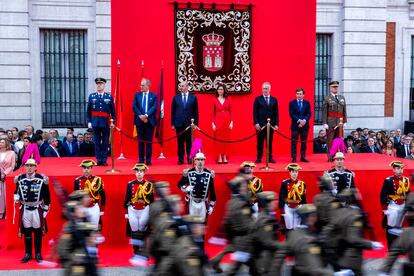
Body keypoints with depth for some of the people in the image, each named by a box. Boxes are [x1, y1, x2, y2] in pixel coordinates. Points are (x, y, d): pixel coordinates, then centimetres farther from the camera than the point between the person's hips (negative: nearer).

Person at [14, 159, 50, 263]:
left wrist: (46, 209, 2)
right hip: (25, 209, 2)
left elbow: (46, 195, 0)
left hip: (37, 209, -2)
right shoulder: (19, 179, 0)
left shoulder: (42, 179, -6)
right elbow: (16, 191, 15)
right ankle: (27, 254, 21)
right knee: (26, 232, 9)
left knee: (38, 232, 6)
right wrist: (16, 197, -7)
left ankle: (38, 254, 17)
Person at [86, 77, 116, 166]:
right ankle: (99, 160, 10)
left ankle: (104, 160, 9)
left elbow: (113, 111, 6)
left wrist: (113, 122, 0)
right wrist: (89, 121, 4)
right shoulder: (91, 96, 7)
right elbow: (89, 111, 10)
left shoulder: (109, 96, 4)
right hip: (95, 122, 1)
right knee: (97, 142, 4)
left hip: (106, 122, -1)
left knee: (105, 142, 3)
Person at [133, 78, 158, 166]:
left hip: (150, 121, -1)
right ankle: (141, 160, 11)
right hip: (139, 121, 1)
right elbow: (134, 106, 1)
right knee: (140, 141, 5)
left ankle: (148, 160, 6)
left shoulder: (153, 96, 4)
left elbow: (154, 107, -7)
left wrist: (146, 115, -19)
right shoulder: (137, 95, 9)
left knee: (149, 141, 1)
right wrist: (140, 116, -13)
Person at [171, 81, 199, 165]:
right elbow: (173, 111, 7)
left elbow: (196, 112, 5)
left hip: (189, 123, -1)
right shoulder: (175, 98, 8)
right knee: (180, 142, 3)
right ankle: (180, 159, 9)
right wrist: (173, 124, 2)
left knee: (189, 142, 2)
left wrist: (195, 123, -2)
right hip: (179, 124, 1)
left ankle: (189, 159, 9)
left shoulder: (193, 98, 5)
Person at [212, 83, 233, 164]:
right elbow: (213, 113, 5)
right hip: (218, 121, 0)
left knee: (226, 139, 2)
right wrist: (213, 123, -3)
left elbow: (231, 111, 5)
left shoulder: (228, 99, 4)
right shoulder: (215, 100, 4)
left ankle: (225, 157, 8)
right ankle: (219, 157, 5)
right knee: (218, 139, 0)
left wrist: (231, 122, -3)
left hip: (227, 121, 1)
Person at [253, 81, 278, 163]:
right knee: (260, 142, 3)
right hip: (260, 124, -2)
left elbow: (276, 113, 7)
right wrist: (256, 123, -11)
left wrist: (276, 124, 0)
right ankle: (259, 157, 9)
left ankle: (270, 157, 13)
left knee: (270, 142, 6)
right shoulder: (258, 99, 2)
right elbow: (255, 112, -2)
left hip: (271, 124, 2)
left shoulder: (274, 100, 9)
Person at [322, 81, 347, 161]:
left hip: (340, 122, 5)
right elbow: (324, 112, -6)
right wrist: (324, 123, -12)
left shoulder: (342, 98, 13)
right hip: (330, 122, -4)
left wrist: (345, 121, 8)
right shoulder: (327, 98, -2)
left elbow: (344, 111, 13)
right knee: (330, 140, -1)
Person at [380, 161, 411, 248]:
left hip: (403, 206, 6)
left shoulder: (406, 180, 6)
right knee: (390, 228, 0)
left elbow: (408, 194, 16)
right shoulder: (389, 181, -13)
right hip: (392, 207, -6)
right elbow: (382, 196, -13)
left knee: (398, 227, 16)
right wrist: (385, 209, -14)